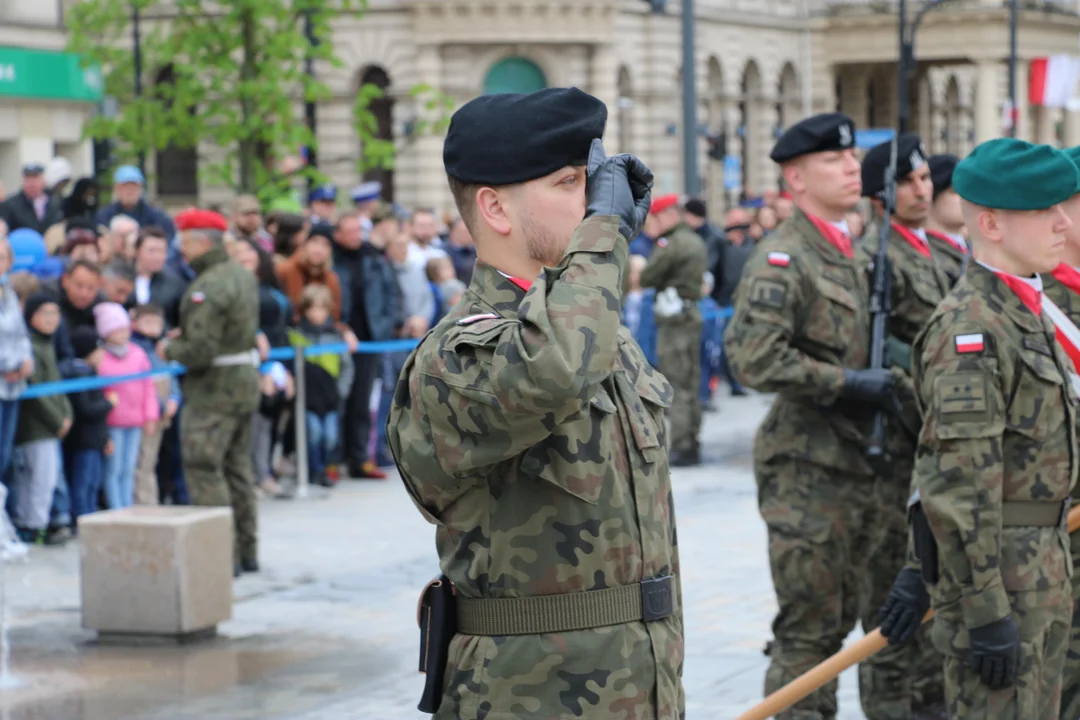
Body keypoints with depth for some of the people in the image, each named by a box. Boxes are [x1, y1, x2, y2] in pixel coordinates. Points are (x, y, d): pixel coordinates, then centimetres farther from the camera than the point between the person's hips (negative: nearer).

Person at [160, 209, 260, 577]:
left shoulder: (208, 287, -20)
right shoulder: (243, 276, 10)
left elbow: (200, 351, -25)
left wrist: (170, 349, -5)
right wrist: (184, 337, 11)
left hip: (214, 387, -10)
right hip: (247, 380, 10)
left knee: (204, 470, -5)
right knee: (237, 468, 17)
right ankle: (247, 552, 22)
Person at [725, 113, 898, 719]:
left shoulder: (848, 254, 15)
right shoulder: (782, 260, -14)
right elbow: (753, 357, -25)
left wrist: (880, 385, 12)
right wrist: (849, 383, -22)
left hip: (853, 459, 9)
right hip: (806, 465, -8)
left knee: (839, 617, 15)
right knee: (809, 623, -4)